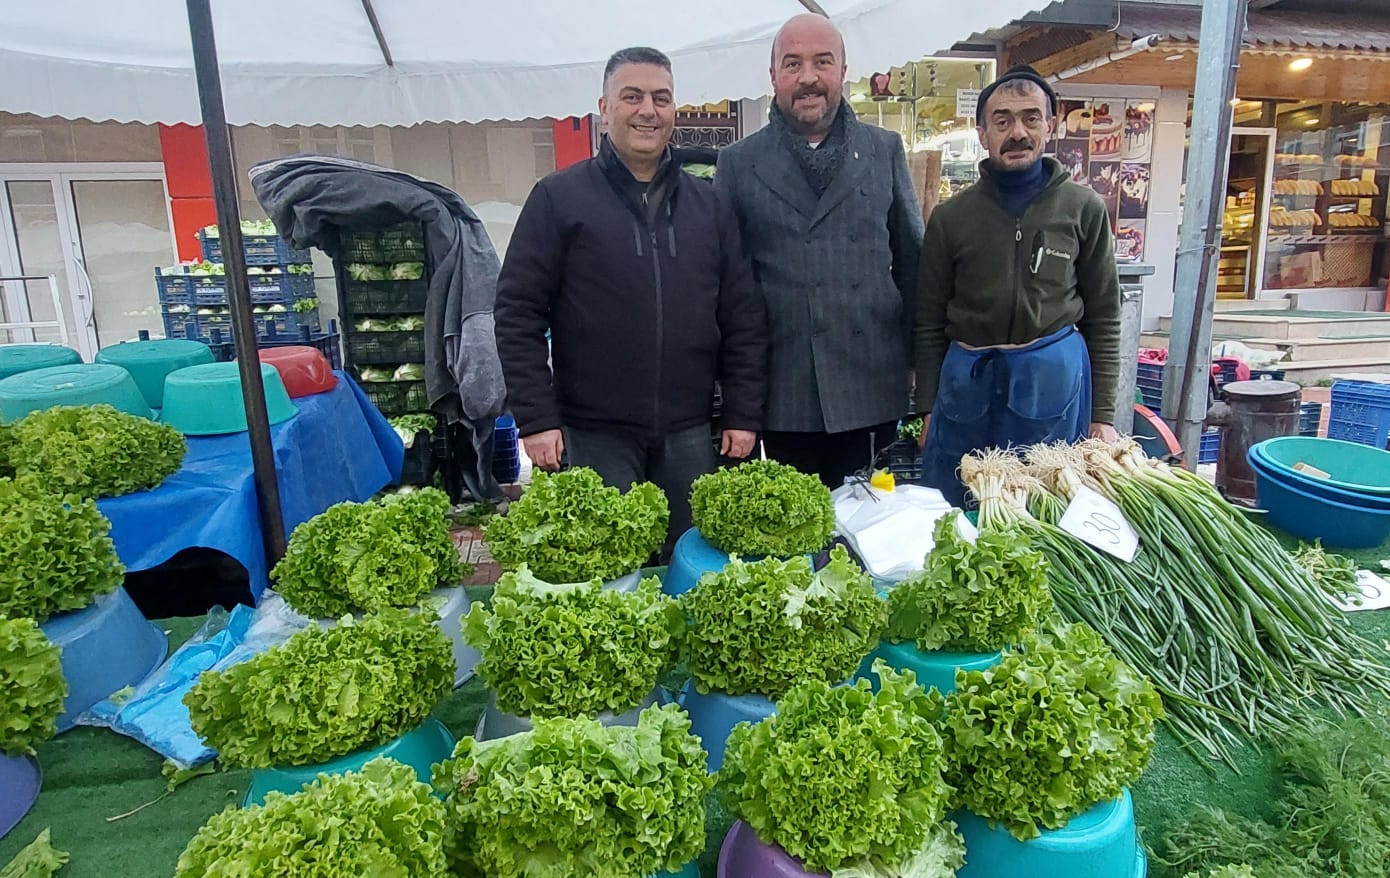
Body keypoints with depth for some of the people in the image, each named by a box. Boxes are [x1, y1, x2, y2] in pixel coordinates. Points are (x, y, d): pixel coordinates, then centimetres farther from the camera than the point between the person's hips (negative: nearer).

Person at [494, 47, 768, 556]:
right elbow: (518, 314, -4)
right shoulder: (558, 198, -1)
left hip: (690, 435, 3)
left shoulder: (710, 205, 8)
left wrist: (744, 414, 2)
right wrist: (536, 419, -9)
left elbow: (744, 318, 8)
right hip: (592, 436, -2)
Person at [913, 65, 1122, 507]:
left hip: (1055, 383, 0)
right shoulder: (951, 217, 4)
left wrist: (1103, 414, 3)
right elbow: (929, 324, 7)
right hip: (967, 384, 1)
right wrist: (928, 408, 4)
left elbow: (1103, 318, 7)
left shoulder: (1084, 209, 4)